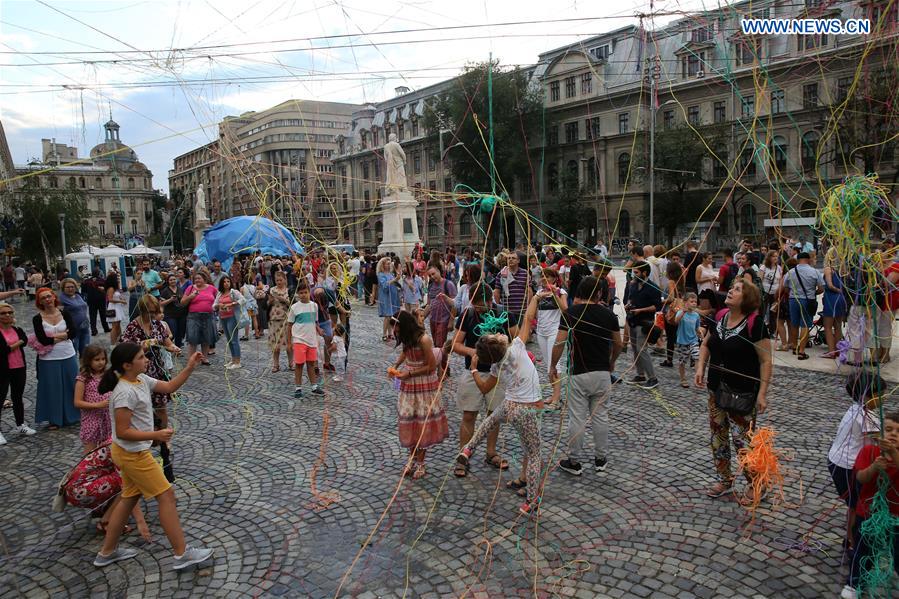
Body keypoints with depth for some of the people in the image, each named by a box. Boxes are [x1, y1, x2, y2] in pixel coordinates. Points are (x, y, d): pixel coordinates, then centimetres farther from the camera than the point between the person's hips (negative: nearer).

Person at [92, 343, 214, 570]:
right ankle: (182, 554, 5)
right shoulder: (125, 392, -25)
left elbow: (169, 387, 10)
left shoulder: (141, 380, 2)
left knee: (130, 498, 20)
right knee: (166, 495, -3)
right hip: (132, 454, -10)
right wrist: (156, 435, -27)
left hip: (132, 453, 10)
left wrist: (190, 367, -1)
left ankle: (107, 552, 34)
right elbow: (122, 432, -25)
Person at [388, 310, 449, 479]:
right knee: (409, 421, 10)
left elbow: (432, 366, -19)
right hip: (409, 384, 7)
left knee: (423, 422, 2)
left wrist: (409, 374, -18)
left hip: (425, 385, -7)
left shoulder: (423, 340, -24)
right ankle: (412, 457, 23)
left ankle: (420, 462, 14)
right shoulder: (407, 339, -3)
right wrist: (396, 365, -1)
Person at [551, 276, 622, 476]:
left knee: (577, 418, 3)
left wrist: (553, 365, 0)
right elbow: (619, 344, 7)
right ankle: (600, 459, 23)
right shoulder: (608, 313, 1)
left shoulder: (570, 313, -8)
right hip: (603, 373, 3)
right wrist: (612, 362, 25)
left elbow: (560, 342, -13)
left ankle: (574, 461, 12)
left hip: (578, 373, -3)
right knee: (600, 416, 13)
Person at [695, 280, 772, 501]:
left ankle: (755, 485, 19)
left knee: (742, 438, -2)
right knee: (717, 434, 14)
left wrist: (762, 393, -17)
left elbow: (766, 360, -15)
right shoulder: (720, 316, 3)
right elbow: (706, 343, 16)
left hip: (743, 392, -7)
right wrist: (700, 367, 1)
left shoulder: (754, 323, -16)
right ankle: (725, 480, 32)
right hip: (717, 389, 7)